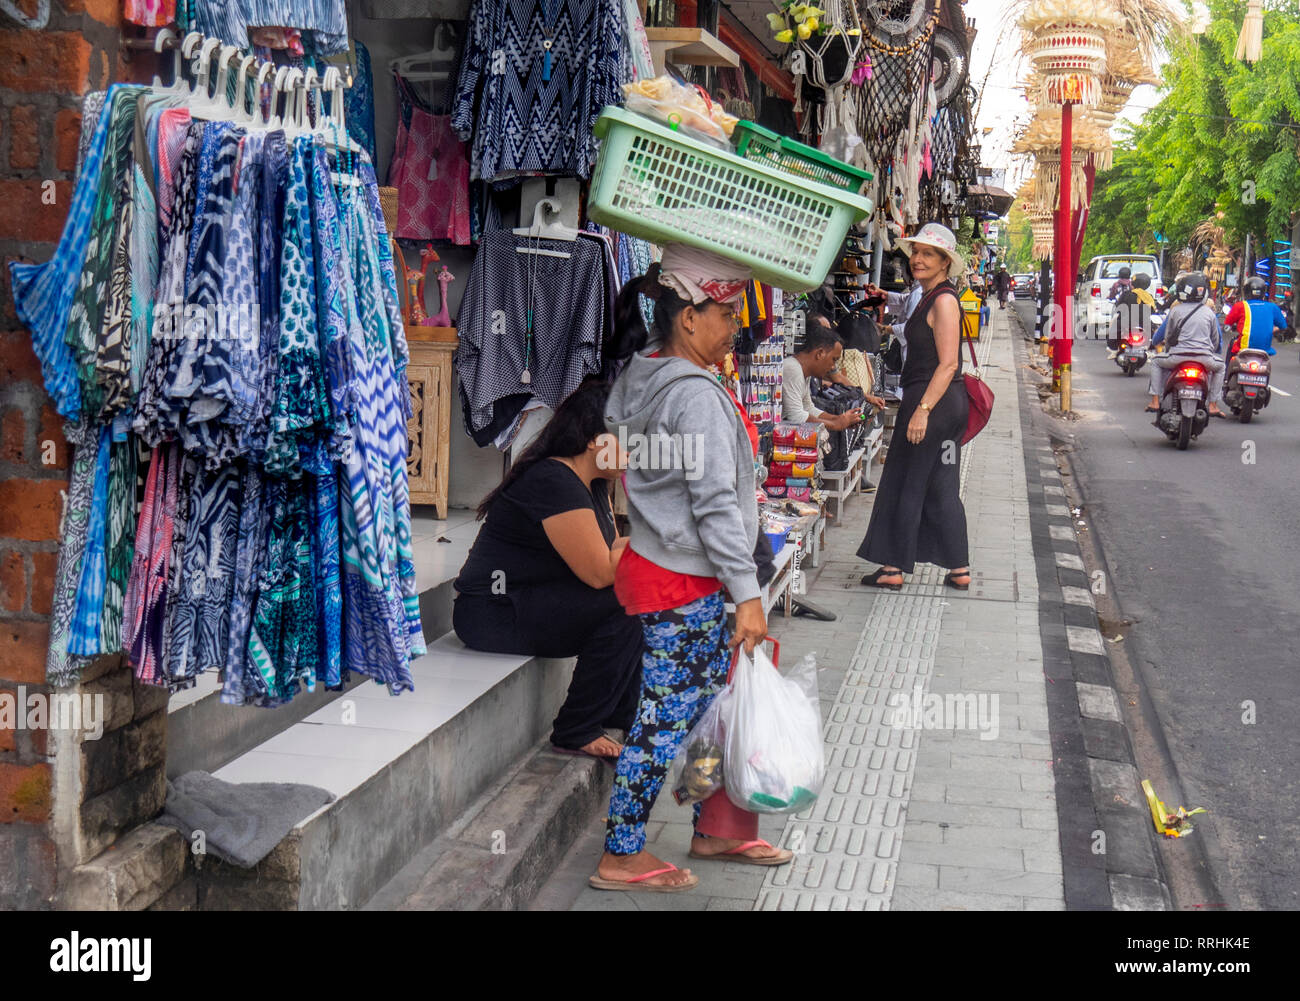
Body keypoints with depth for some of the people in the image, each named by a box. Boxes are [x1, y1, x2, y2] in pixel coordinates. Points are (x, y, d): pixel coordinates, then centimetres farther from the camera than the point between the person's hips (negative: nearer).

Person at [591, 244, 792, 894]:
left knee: (711, 701, 18)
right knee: (667, 717, 0)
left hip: (653, 565, 10)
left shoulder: (641, 376, 9)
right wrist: (747, 592, -18)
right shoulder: (695, 395, -20)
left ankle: (715, 829, 31)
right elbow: (715, 504, -22)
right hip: (681, 582, -10)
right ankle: (621, 857, 11)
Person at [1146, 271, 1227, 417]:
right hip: (1204, 358, 1)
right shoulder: (1209, 312, 10)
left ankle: (1155, 402, 17)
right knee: (1219, 367, 31)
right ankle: (1213, 406, 21)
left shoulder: (1175, 310, 2)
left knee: (1157, 363, 27)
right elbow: (1216, 339, 17)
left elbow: (1167, 335, 11)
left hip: (1179, 356, -1)